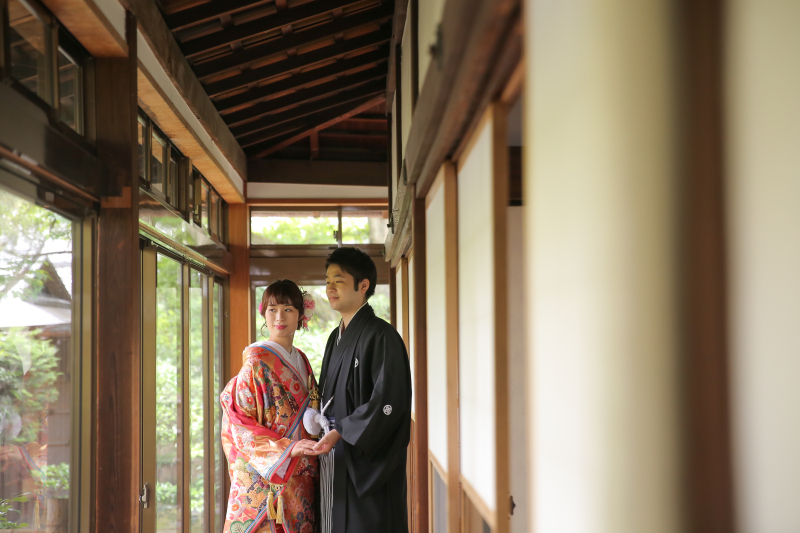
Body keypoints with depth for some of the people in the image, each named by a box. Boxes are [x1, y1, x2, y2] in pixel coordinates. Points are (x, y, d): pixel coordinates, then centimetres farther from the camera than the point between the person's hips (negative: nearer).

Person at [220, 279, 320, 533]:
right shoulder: (257, 362, -9)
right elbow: (238, 426, -14)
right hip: (264, 481, -6)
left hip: (300, 482, 6)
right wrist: (287, 449, -22)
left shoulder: (301, 361, 13)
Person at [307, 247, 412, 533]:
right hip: (335, 457, 8)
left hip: (367, 459, -8)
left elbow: (388, 401, -18)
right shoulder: (337, 338, 16)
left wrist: (340, 432, -19)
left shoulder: (380, 335, -11)